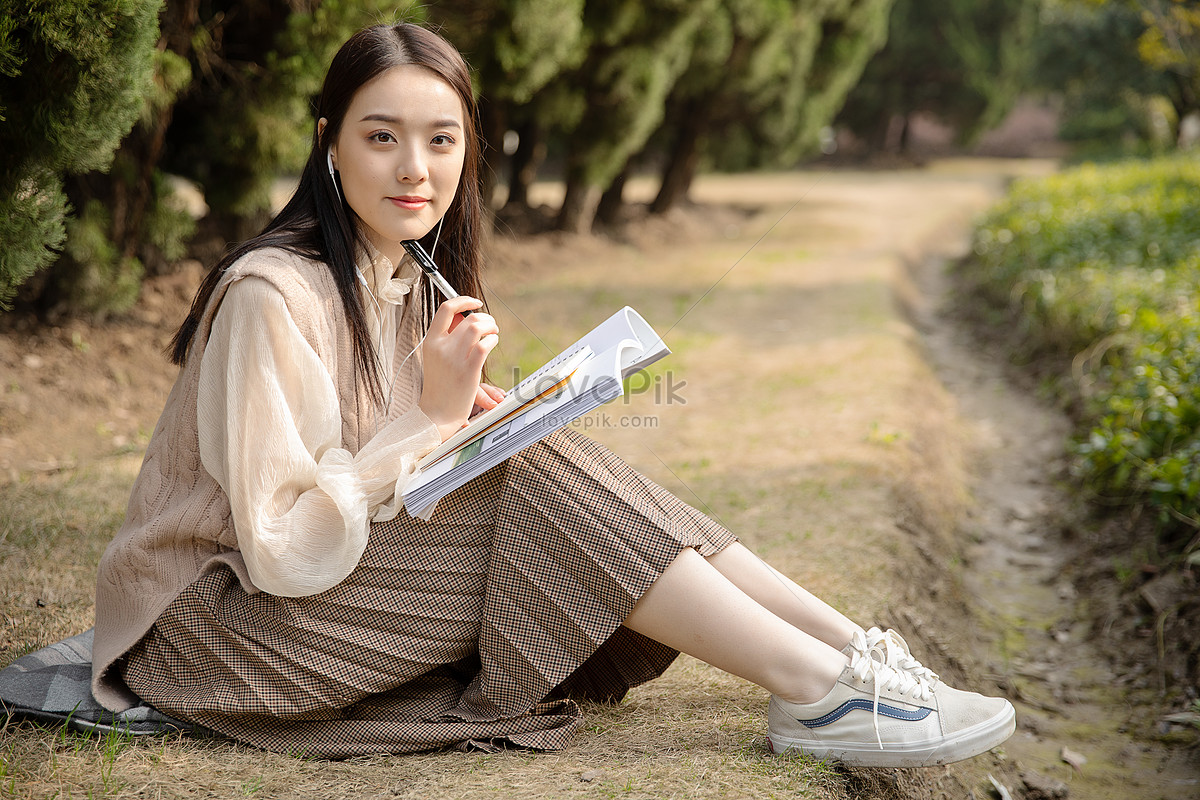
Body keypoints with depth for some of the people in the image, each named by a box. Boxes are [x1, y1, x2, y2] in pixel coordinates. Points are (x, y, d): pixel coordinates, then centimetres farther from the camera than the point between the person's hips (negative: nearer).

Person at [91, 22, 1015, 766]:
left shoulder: (410, 281, 5)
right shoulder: (272, 296, -21)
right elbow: (282, 549, -22)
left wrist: (471, 428, -7)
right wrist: (433, 416, -23)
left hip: (347, 568, 8)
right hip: (217, 616, -8)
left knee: (538, 462, -13)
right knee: (541, 475, -23)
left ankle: (854, 648, -14)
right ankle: (817, 690, -23)